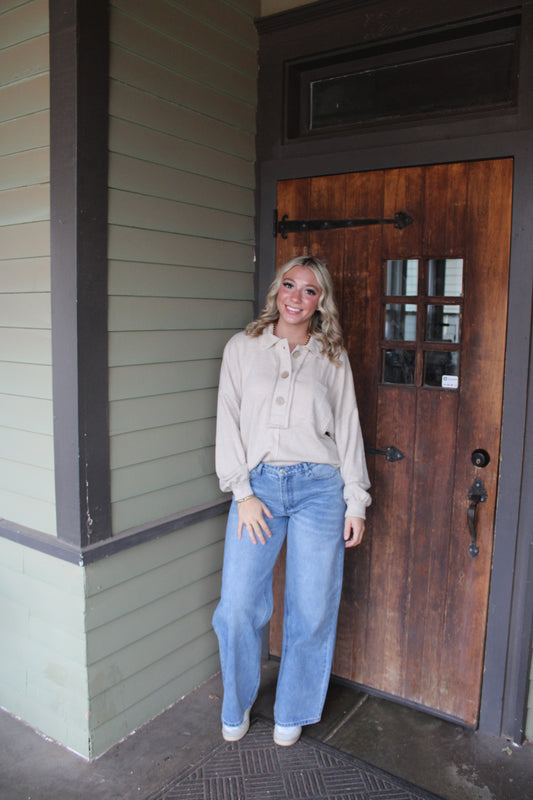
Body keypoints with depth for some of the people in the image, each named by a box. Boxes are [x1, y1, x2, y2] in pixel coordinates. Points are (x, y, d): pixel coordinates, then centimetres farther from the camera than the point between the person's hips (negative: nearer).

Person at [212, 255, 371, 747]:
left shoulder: (333, 358, 10)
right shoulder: (243, 348, 7)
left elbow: (348, 429, 9)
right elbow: (229, 422, 3)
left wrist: (355, 502, 5)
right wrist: (242, 492, -5)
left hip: (319, 486, 1)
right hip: (258, 485, 0)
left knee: (312, 608, 6)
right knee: (239, 605, -1)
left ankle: (293, 712, 30)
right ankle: (237, 706, 28)